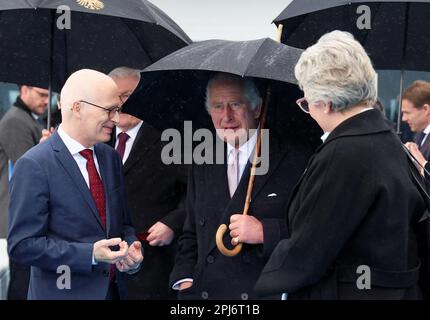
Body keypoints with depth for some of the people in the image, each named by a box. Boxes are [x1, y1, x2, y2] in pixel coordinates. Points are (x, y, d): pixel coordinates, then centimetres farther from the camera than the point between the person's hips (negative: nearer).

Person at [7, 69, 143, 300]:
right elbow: (22, 244, -16)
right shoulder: (34, 166, -15)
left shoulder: (111, 157, 6)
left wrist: (132, 251, -6)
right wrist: (91, 254, -23)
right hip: (64, 292, -6)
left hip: (115, 289, 6)